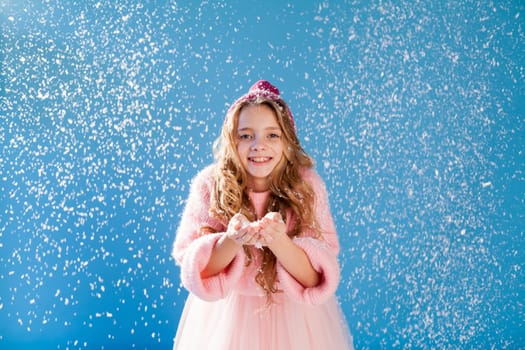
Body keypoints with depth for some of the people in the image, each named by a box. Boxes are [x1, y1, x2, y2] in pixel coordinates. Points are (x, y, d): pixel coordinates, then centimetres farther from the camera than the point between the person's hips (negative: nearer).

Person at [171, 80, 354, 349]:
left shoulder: (307, 187, -14)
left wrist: (278, 240, -33)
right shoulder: (209, 185, -14)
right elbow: (195, 269, -14)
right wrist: (232, 240, -32)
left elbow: (316, 276, -16)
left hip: (293, 318, 0)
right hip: (226, 316, 0)